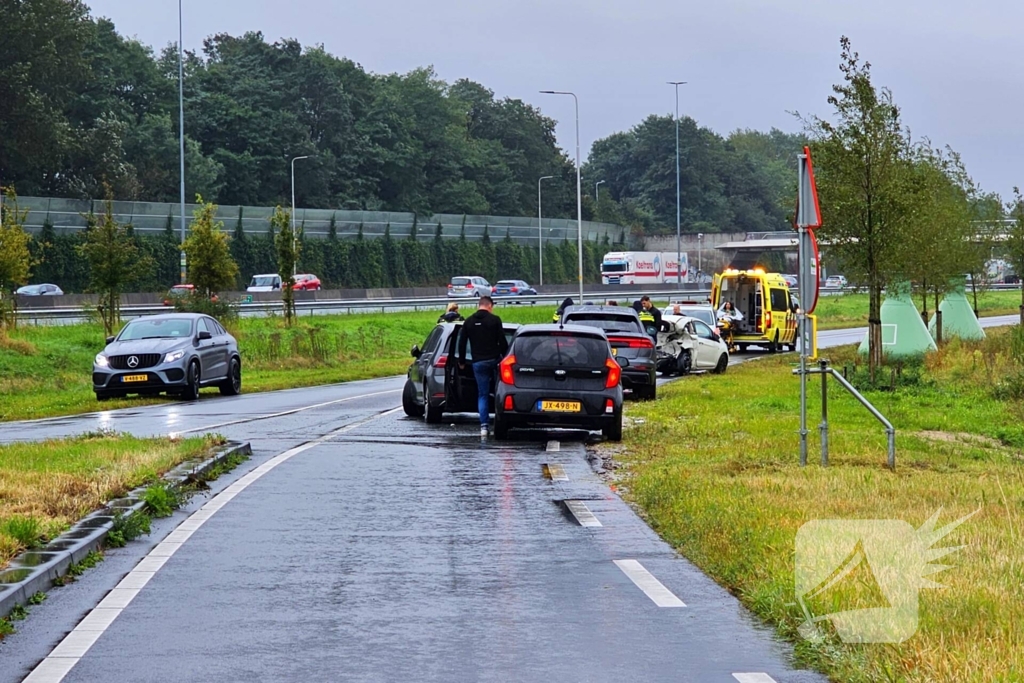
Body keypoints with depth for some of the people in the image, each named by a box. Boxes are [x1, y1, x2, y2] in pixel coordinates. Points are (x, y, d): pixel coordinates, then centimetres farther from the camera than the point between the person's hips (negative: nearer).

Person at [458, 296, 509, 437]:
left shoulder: (468, 322, 6)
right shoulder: (494, 320, -4)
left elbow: (461, 343, 8)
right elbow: (502, 341, -6)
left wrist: (461, 362, 19)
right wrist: (505, 357, 6)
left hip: (478, 363, 2)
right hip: (494, 360, -2)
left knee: (482, 395, 6)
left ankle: (483, 426, -4)